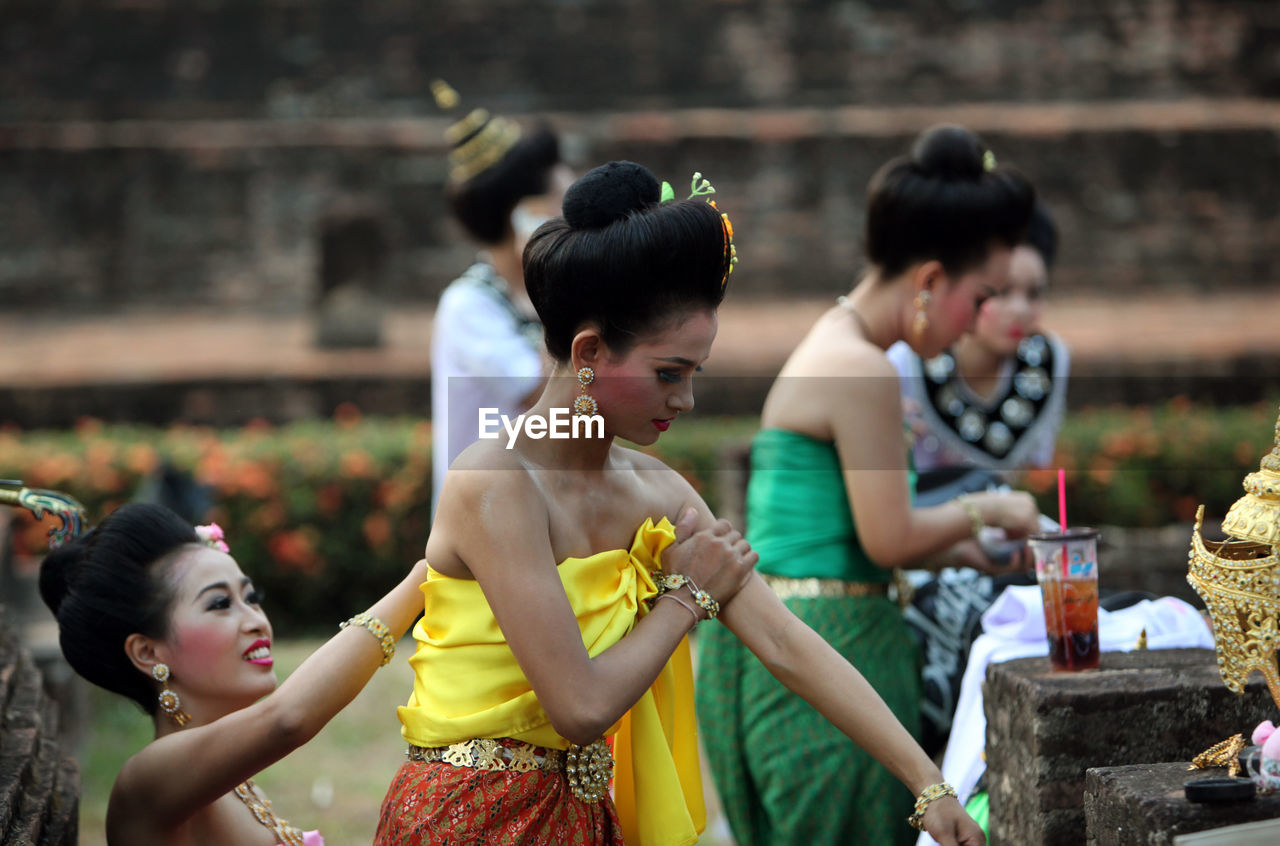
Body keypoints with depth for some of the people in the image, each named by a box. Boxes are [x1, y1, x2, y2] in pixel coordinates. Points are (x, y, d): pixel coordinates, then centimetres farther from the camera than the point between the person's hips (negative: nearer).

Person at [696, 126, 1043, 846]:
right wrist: (982, 511, 2)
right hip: (826, 646, -10)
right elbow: (891, 538, -14)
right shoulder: (864, 372, -16)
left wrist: (969, 551, 18)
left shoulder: (833, 344, 14)